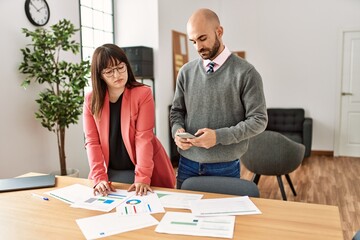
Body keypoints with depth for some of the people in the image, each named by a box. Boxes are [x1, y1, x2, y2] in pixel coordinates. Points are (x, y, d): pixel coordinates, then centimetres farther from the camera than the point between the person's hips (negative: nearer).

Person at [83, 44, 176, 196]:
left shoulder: (143, 94, -12)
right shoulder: (90, 100, -2)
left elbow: (144, 137, -18)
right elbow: (92, 141, -6)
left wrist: (142, 178, -24)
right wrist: (100, 178, -16)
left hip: (143, 169, -2)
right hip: (111, 171, 3)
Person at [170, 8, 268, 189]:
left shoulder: (246, 73, -9)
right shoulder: (186, 72, 4)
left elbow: (258, 120, -9)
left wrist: (219, 136, -20)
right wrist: (177, 130, -11)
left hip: (225, 167, -3)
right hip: (187, 163, 3)